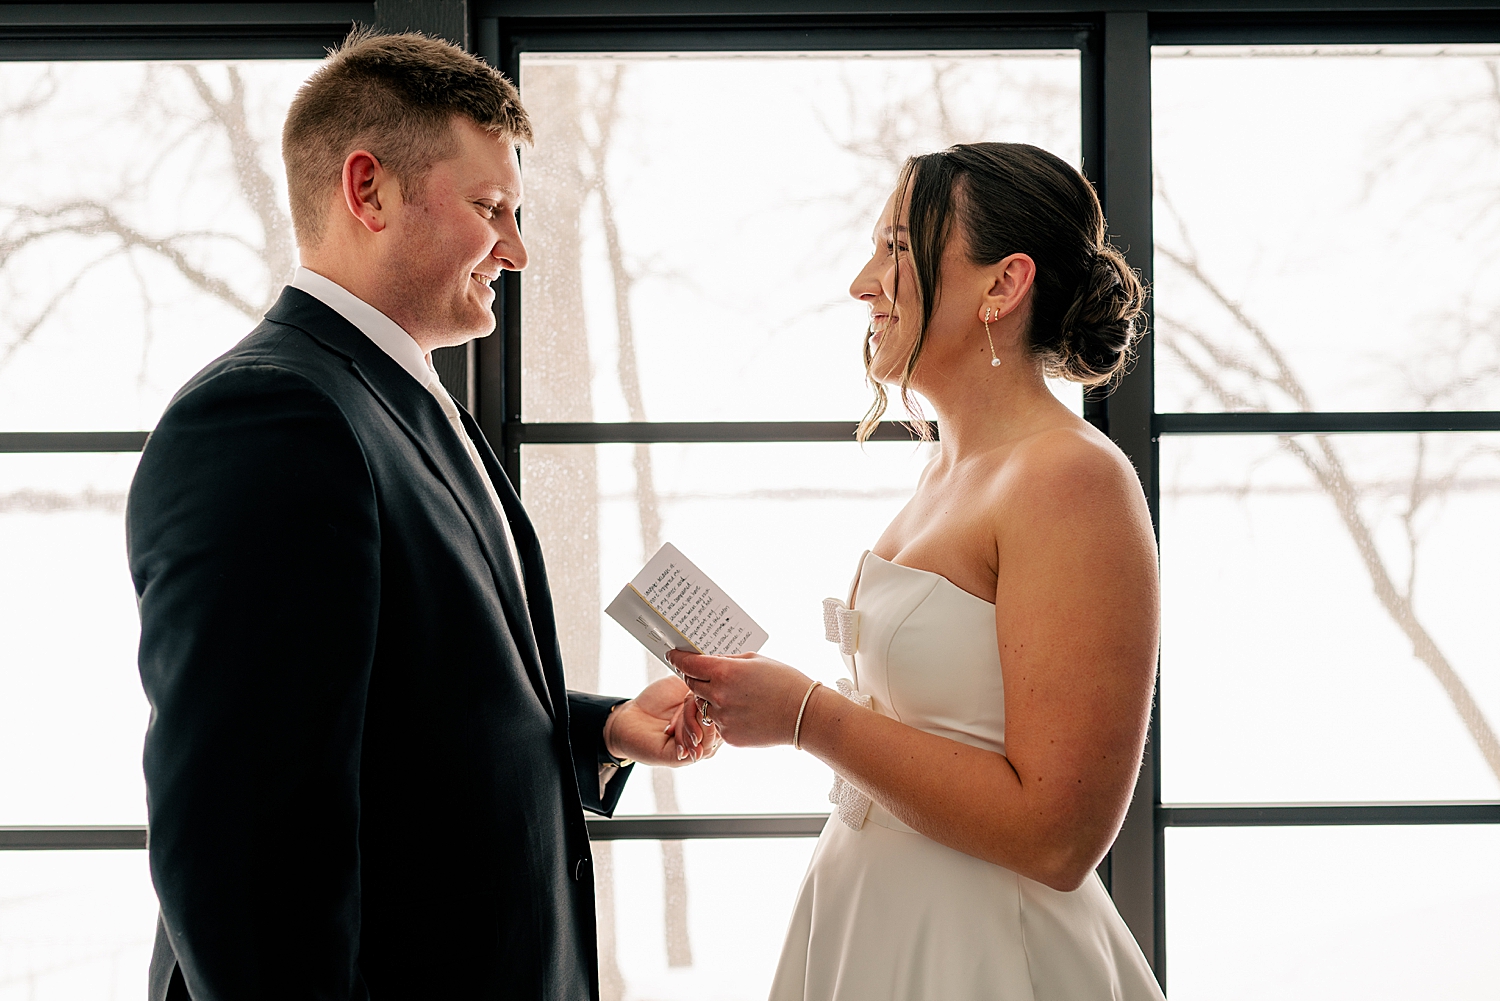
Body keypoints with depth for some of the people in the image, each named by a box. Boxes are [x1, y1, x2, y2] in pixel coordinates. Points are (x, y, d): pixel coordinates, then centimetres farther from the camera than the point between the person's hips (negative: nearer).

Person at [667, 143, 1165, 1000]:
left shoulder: (1072, 480, -19)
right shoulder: (951, 474, 9)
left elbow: (1058, 837, -23)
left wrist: (809, 715, -18)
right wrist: (754, 696, 8)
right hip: (870, 920, 9)